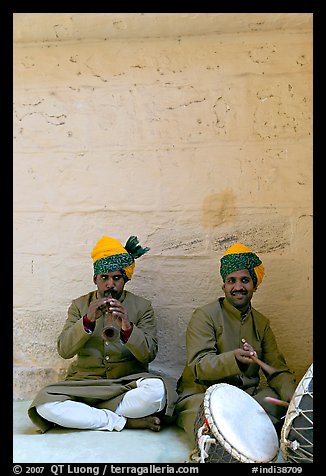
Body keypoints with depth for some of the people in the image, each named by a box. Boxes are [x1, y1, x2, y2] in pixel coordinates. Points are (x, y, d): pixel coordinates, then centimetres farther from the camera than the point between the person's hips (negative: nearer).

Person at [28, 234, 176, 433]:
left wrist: (127, 327, -22)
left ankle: (83, 414, -14)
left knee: (158, 390, -32)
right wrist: (88, 320, -19)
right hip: (85, 383, 1)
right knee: (45, 403, -26)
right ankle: (125, 421, -16)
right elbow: (64, 350, -2)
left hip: (128, 383, -1)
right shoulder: (80, 305, 8)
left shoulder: (142, 306, 4)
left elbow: (149, 354, -4)